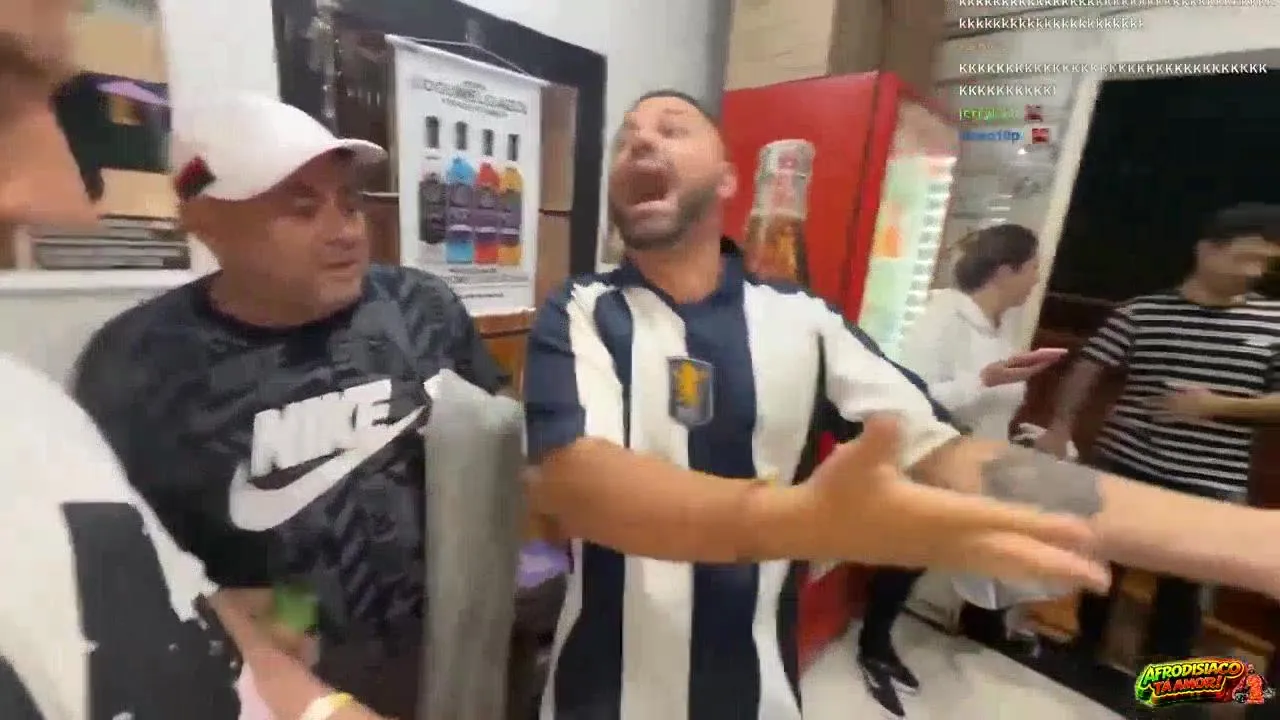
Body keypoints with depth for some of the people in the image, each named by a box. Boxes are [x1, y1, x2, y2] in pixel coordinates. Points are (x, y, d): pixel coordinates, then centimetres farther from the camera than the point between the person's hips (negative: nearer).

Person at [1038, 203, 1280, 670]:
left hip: (1210, 484, 1)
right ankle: (1084, 652, 37)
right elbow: (1087, 370, -3)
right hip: (1123, 465, 0)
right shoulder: (1141, 312, -2)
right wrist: (1060, 426, -14)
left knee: (1182, 585, 13)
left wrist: (1218, 405, -13)